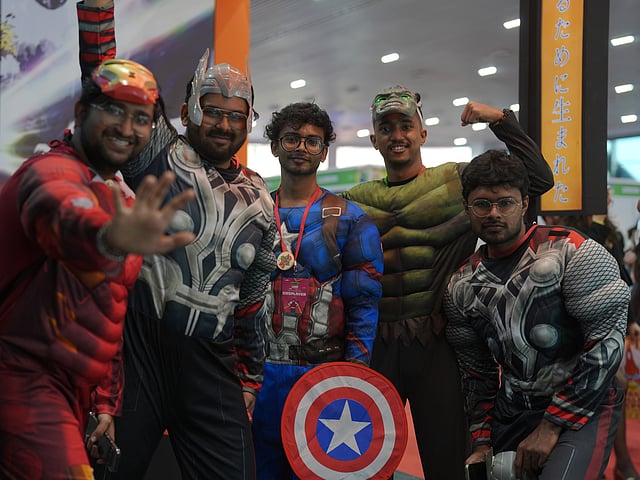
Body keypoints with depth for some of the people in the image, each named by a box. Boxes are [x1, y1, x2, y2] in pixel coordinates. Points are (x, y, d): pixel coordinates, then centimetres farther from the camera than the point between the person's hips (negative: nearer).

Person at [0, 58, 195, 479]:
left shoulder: (121, 199, 16)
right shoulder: (53, 172, -13)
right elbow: (62, 214, -40)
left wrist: (105, 403, 14)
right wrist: (106, 238, -63)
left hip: (72, 389, 9)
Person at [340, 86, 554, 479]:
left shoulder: (458, 181, 4)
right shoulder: (356, 202, 10)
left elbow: (538, 178, -2)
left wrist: (501, 120, -6)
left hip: (437, 344, -2)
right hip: (374, 346, 2)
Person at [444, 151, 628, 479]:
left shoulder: (570, 252, -13)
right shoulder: (462, 286, 5)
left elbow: (606, 344, -16)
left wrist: (552, 426, -15)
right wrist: (482, 443, 6)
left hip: (582, 409, -5)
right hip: (511, 412, 6)